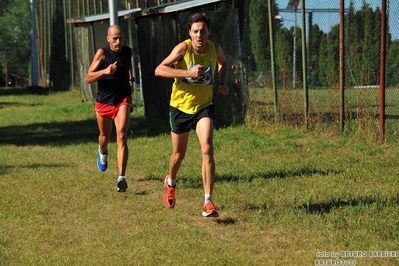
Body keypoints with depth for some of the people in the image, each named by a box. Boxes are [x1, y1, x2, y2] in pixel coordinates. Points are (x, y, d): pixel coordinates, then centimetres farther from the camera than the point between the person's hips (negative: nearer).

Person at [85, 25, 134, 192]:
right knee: (105, 137, 19)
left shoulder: (128, 52, -2)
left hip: (122, 100, 0)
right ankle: (102, 153, 57)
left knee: (122, 137, -17)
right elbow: (88, 78, -19)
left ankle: (121, 178, -23)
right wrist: (105, 71, -33)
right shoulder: (102, 53, -13)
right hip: (104, 101, 0)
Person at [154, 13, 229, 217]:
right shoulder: (183, 48, -18)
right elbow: (159, 70, -24)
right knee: (178, 154, 13)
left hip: (204, 107, 1)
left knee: (207, 149, -20)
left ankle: (208, 202, -19)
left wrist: (222, 83, 0)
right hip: (180, 107, -1)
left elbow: (223, 63, 19)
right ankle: (170, 182, 48)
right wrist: (188, 73, -33)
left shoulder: (214, 48, -6)